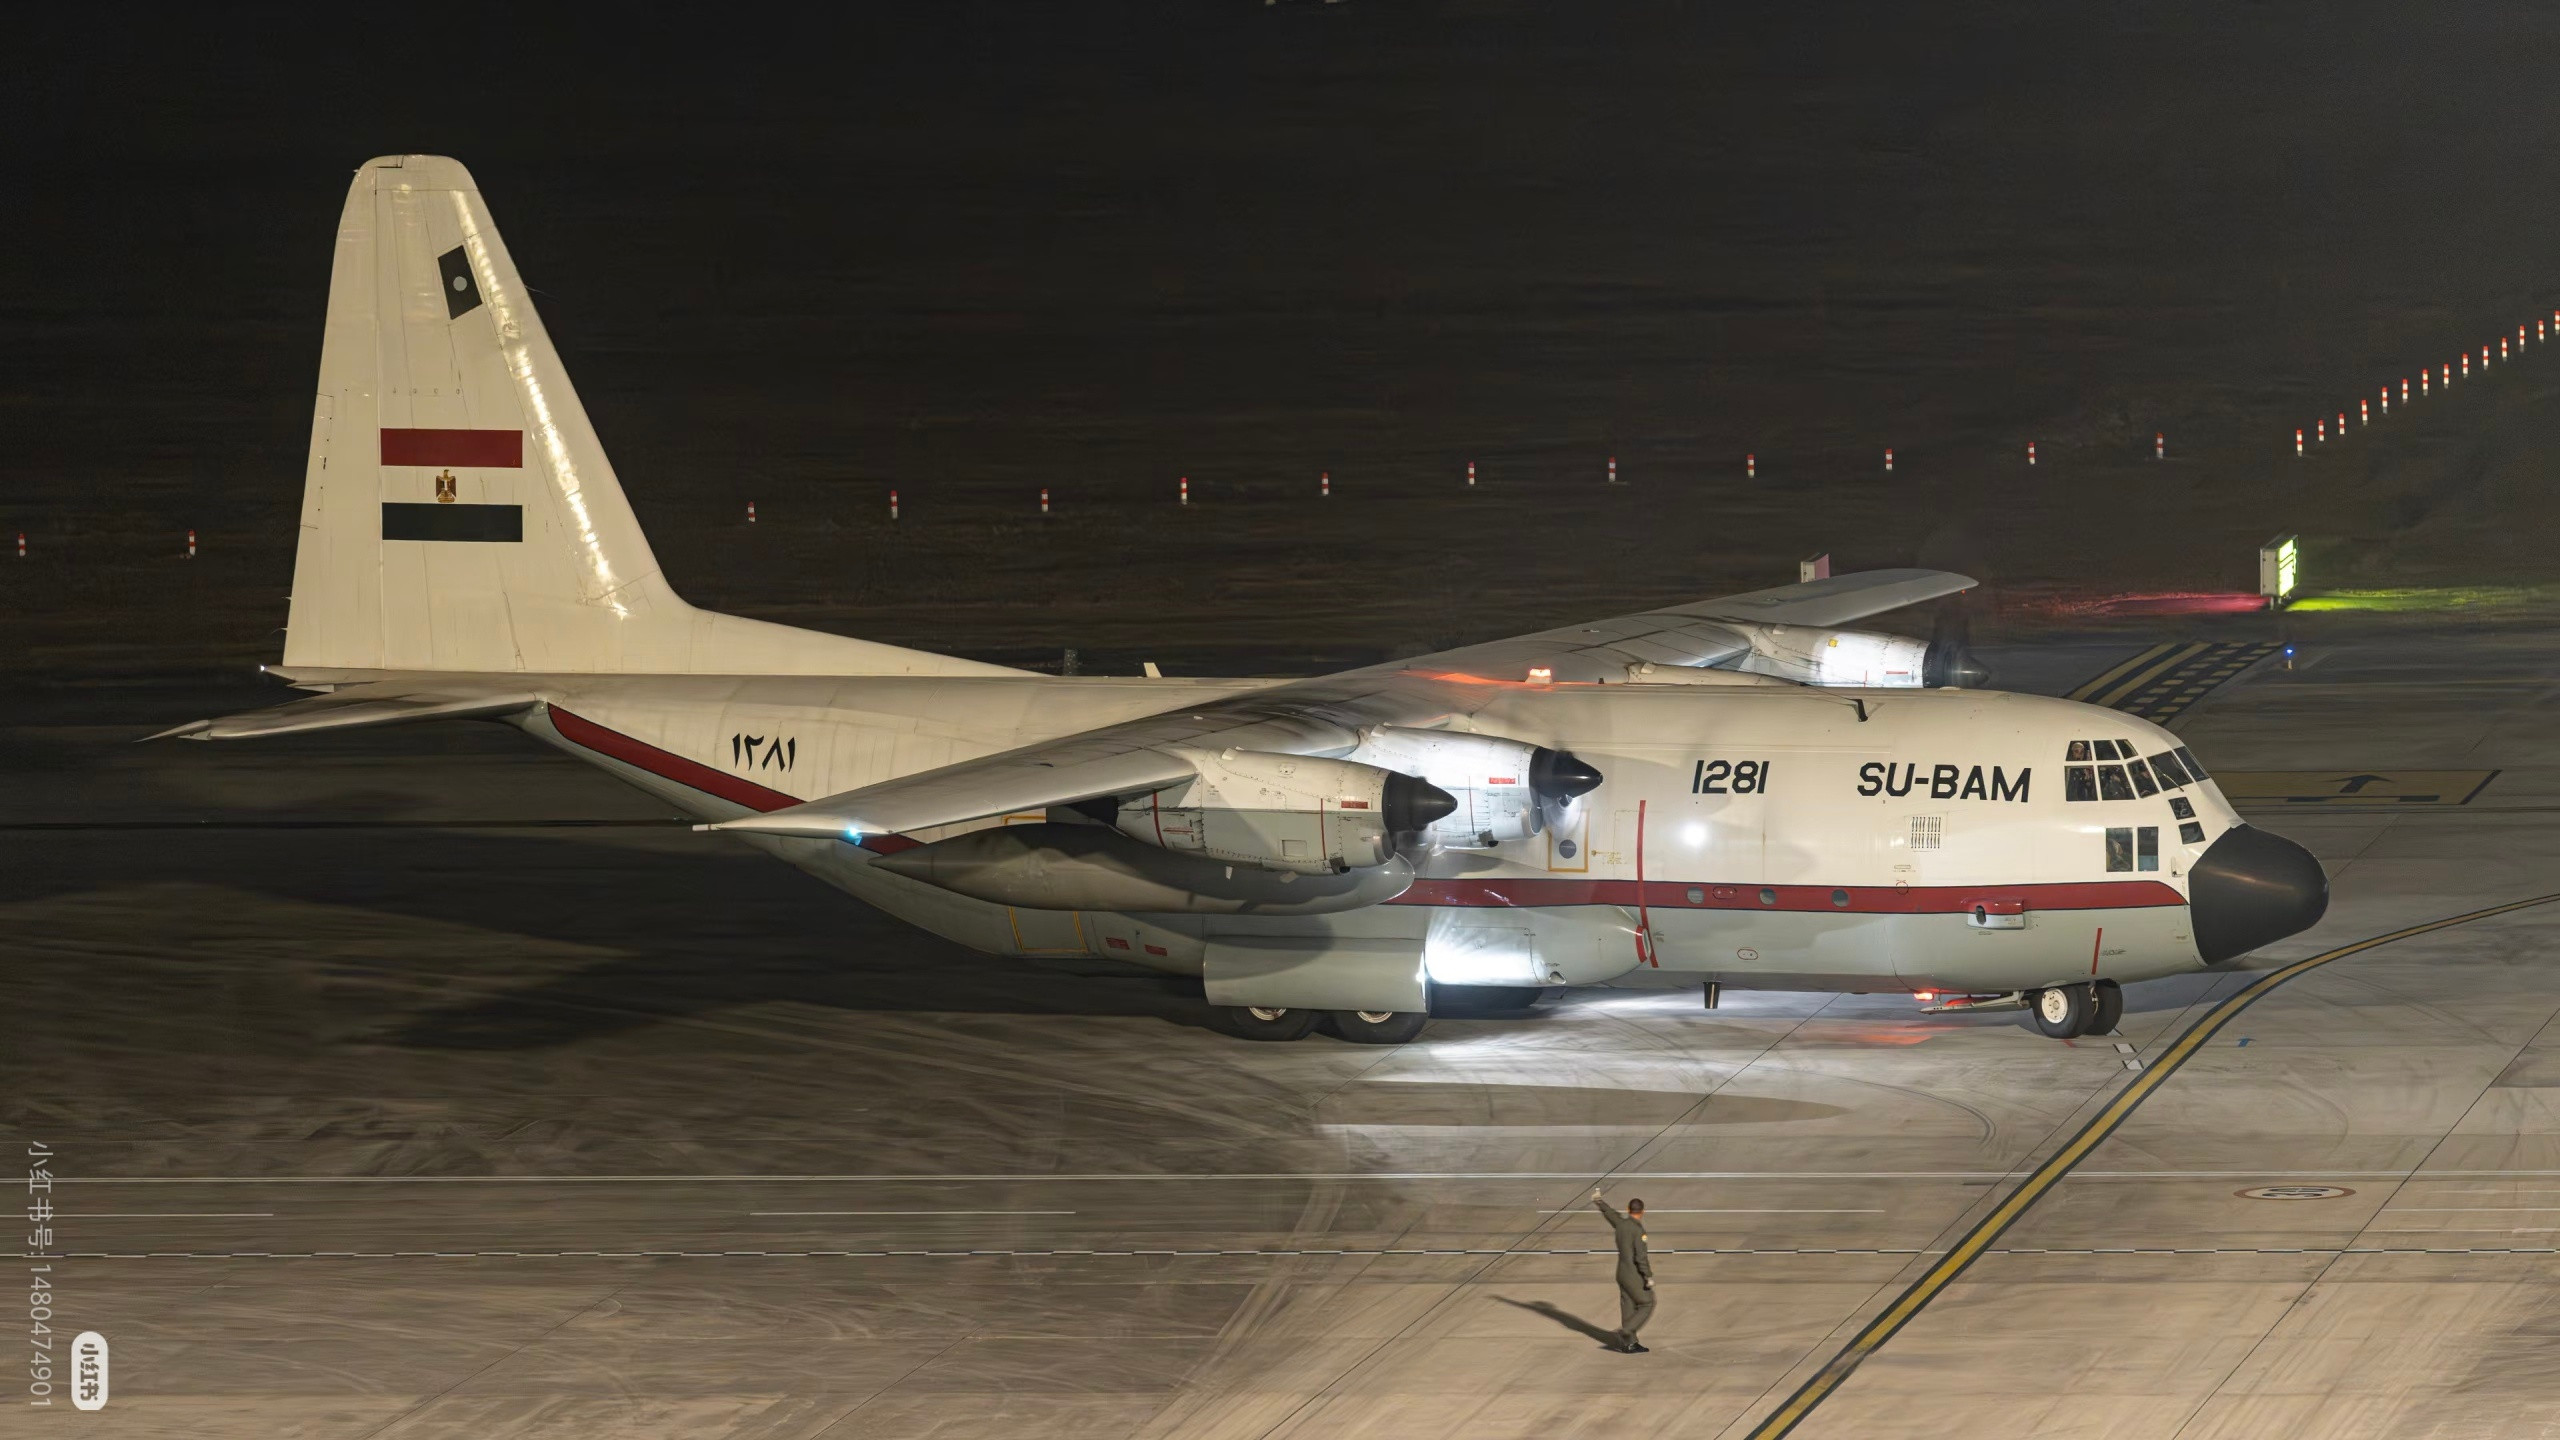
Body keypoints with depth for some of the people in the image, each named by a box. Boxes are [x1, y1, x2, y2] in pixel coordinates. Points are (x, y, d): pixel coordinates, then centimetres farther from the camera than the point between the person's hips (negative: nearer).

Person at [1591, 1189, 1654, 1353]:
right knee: (1647, 1306, 2)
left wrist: (1599, 1201, 43)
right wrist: (1649, 1277, -20)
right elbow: (1641, 1256, -24)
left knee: (1628, 1308, 11)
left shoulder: (1620, 1223, 2)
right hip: (1636, 1276, -8)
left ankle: (1629, 1344, 15)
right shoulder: (1638, 1230, -19)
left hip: (1622, 1273, 8)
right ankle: (1626, 1333, -8)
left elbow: (1609, 1213, 24)